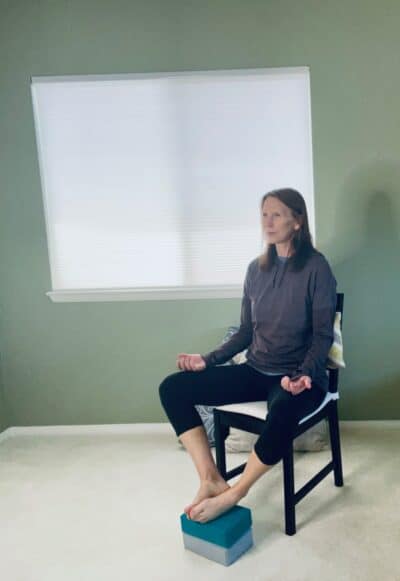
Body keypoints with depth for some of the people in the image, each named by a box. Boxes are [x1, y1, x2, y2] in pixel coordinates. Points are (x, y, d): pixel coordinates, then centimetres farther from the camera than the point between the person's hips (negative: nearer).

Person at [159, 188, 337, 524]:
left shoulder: (316, 267, -8)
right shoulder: (256, 269, 8)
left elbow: (323, 335, -9)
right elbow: (246, 331, 12)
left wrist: (304, 375, -26)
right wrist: (209, 359, 1)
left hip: (298, 376, -5)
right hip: (256, 371, 6)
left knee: (284, 409, -42)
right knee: (173, 387, -9)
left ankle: (234, 494, -18)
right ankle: (211, 480, -10)